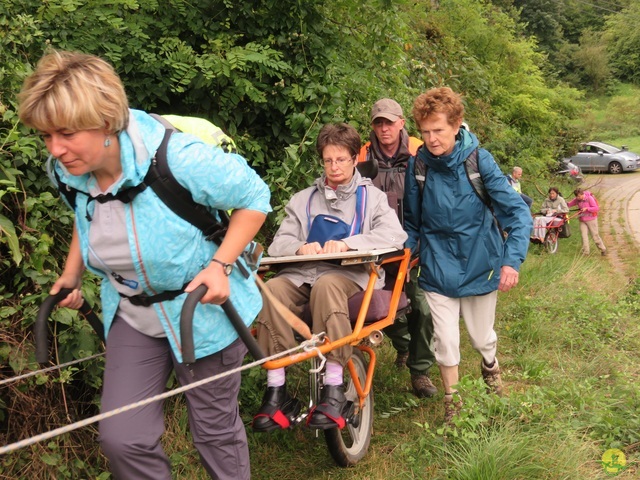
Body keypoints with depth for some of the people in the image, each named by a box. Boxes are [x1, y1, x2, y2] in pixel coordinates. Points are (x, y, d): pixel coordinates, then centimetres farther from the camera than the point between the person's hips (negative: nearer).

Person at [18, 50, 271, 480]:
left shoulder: (176, 159, -29)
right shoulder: (72, 171, -8)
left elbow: (255, 197, -17)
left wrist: (219, 265, -24)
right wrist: (71, 275, 8)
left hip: (204, 311, -5)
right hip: (132, 315, 5)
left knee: (215, 430, 11)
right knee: (122, 439, 2)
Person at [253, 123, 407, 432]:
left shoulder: (371, 196, 15)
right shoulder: (303, 200, 23)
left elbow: (395, 235, -5)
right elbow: (279, 243, 10)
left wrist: (348, 243, -19)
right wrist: (299, 247, -15)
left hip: (350, 275, -3)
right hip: (304, 273, 3)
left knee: (327, 285, -39)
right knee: (271, 290, -30)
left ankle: (334, 390, -35)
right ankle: (276, 391, -25)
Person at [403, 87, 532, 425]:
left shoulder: (478, 160, -15)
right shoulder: (417, 165, -8)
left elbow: (517, 212, -16)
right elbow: (412, 220, 7)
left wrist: (512, 261, -26)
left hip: (479, 265, 0)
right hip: (438, 268, 1)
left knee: (482, 337, 17)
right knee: (445, 342, 0)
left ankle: (490, 366, 52)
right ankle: (451, 398, 26)